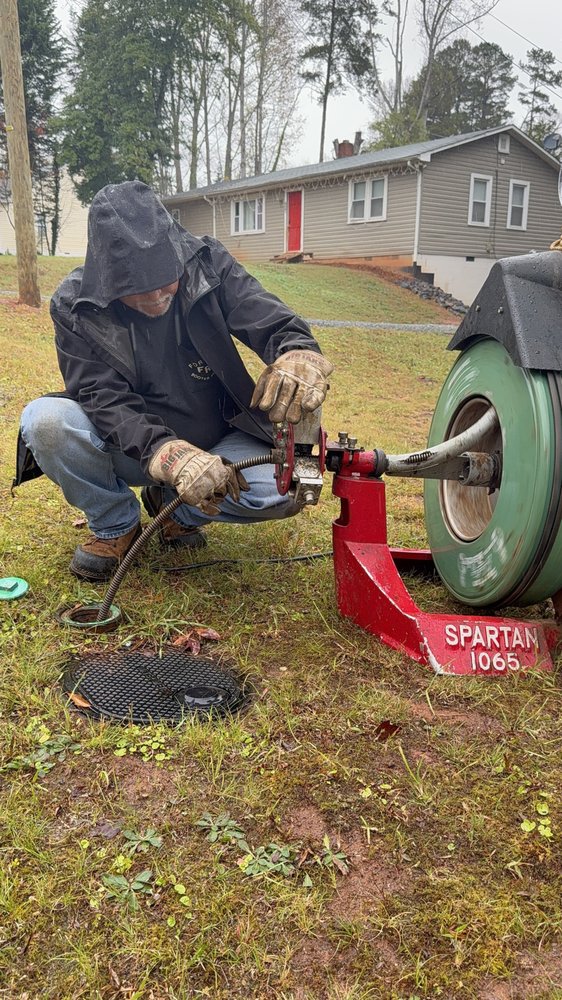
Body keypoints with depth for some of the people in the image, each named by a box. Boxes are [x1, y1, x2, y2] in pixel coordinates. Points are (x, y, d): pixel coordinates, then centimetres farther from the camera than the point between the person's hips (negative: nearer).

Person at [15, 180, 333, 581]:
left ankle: (176, 507, 4)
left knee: (283, 489, -29)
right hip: (134, 452, 0)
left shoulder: (209, 266, -12)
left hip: (217, 443, 1)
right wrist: (168, 455, -43)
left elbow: (274, 323, -19)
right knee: (44, 421, -29)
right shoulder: (75, 306, -15)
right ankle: (116, 524, -1)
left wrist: (300, 355, -47)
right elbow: (104, 398, -24)